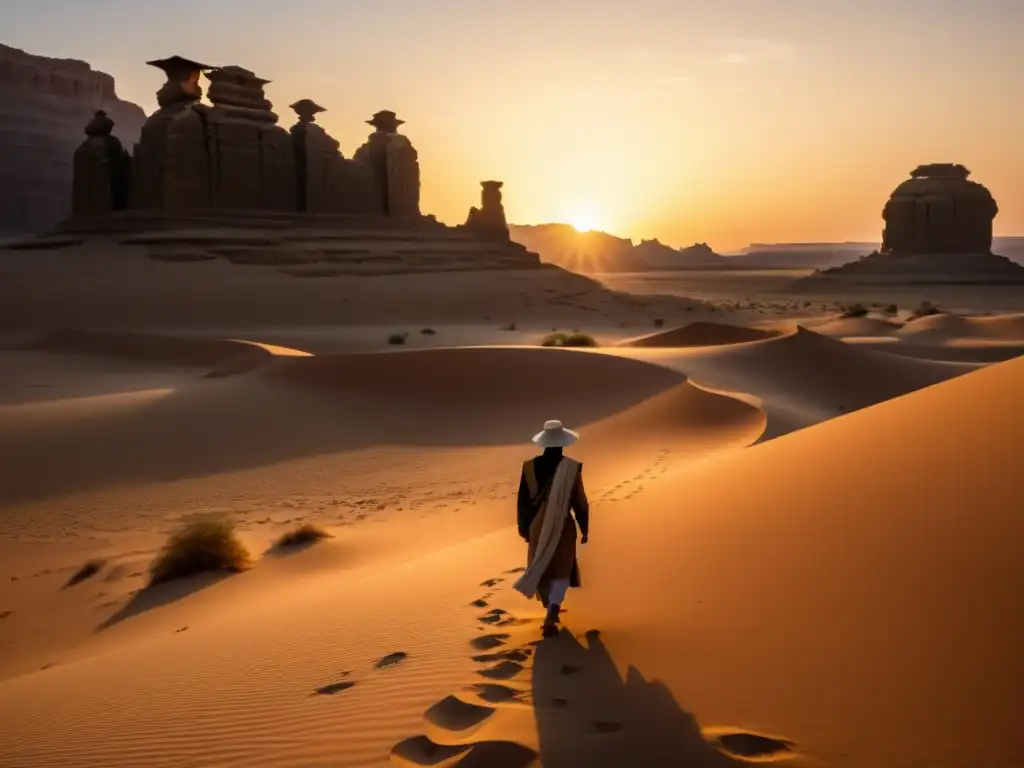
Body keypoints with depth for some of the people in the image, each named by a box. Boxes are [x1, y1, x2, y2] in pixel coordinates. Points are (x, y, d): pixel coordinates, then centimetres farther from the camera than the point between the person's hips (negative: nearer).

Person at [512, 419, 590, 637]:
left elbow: (523, 500, 1)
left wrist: (524, 527, 13)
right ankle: (550, 618, -8)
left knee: (541, 567, 20)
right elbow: (579, 501, -7)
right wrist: (584, 528, 6)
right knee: (561, 571, 8)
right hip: (562, 525, -2)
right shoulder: (571, 467, -13)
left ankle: (550, 611, 35)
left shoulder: (529, 466, -6)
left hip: (537, 525, 2)